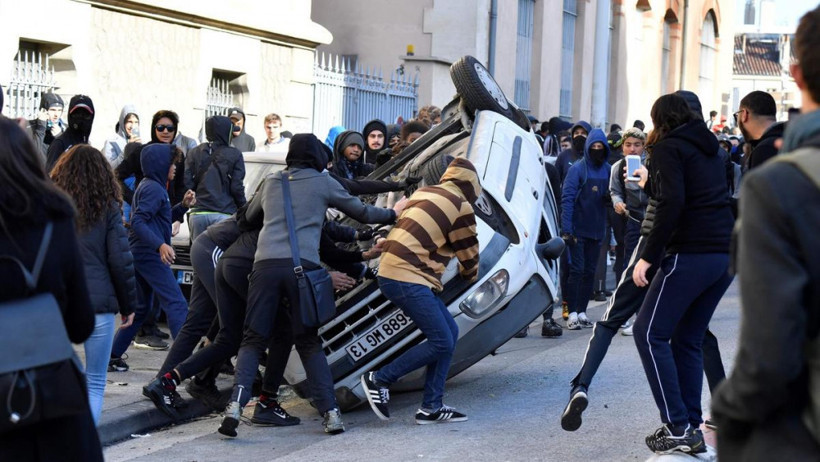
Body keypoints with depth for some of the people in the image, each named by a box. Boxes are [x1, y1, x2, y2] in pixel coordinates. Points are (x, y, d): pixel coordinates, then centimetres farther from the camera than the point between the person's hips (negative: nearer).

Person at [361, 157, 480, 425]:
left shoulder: (424, 193, 18)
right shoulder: (461, 207, -4)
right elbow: (468, 252, 6)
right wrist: (470, 274, 25)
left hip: (391, 271, 9)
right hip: (407, 279, -9)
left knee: (450, 332, 12)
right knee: (441, 343, -7)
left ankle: (431, 407, 12)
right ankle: (379, 379, -1)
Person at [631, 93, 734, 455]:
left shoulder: (668, 148, -3)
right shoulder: (709, 149, 20)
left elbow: (672, 203, -16)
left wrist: (648, 257, -15)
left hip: (691, 254, -8)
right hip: (726, 255, 8)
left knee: (649, 333, -4)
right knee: (688, 339, 14)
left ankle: (677, 427, -10)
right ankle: (691, 428, 12)